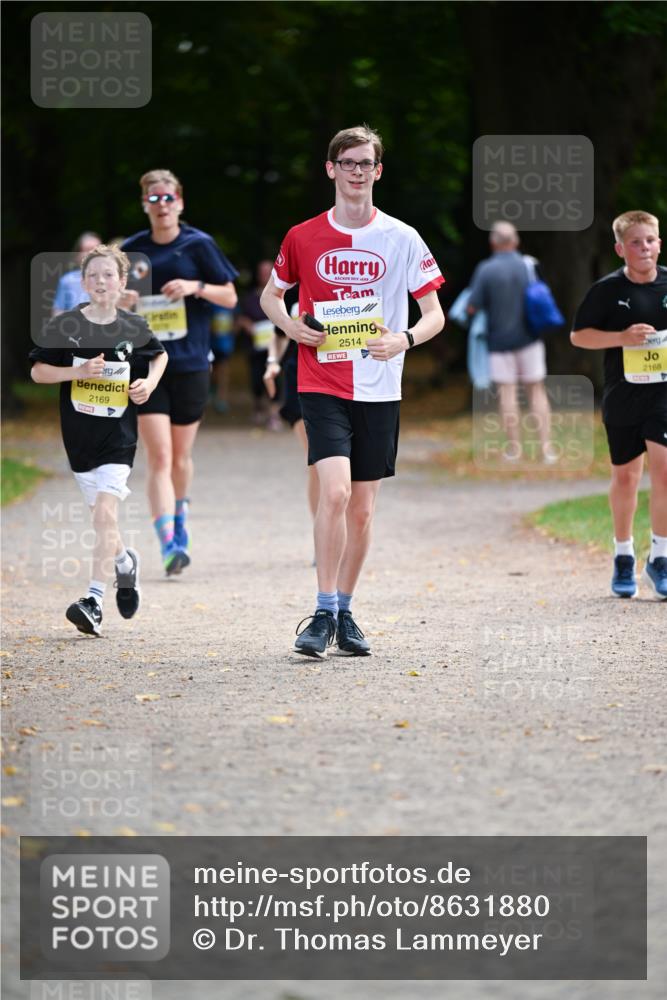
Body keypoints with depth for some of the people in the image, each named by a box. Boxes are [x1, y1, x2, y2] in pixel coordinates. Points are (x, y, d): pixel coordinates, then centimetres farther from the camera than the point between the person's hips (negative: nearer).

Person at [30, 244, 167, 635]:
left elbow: (160, 355, 18)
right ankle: (125, 562, 45)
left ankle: (94, 602, -20)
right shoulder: (64, 325, -3)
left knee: (105, 513, -16)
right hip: (79, 432, 2)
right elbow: (38, 371, -1)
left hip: (119, 433, -2)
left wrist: (150, 382, -2)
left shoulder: (134, 327, -1)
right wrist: (78, 371, -16)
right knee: (103, 517, 13)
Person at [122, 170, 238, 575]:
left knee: (181, 455, 11)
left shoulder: (198, 245, 0)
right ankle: (168, 544, -19)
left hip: (191, 363, 0)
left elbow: (230, 298, 3)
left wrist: (195, 286, -14)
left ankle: (179, 518, 40)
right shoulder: (132, 250, 6)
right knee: (159, 457, -12)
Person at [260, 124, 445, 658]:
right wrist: (292, 327, -4)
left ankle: (345, 612, 22)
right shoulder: (303, 237, 2)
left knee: (362, 509, 7)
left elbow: (435, 315, 3)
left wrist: (405, 339, -19)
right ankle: (324, 614, -14)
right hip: (323, 386, -1)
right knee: (335, 491, -19)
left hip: (379, 391, 1)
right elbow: (271, 295, 18)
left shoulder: (402, 238, 0)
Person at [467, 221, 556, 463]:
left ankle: (514, 448, 4)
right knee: (536, 390, 6)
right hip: (528, 337, 2)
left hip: (499, 339, -2)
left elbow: (472, 308, -11)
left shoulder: (486, 270, -12)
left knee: (507, 391, 4)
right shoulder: (529, 266, -3)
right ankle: (546, 447, 0)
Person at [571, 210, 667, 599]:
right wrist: (622, 338, -13)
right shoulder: (607, 289, -3)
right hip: (622, 396, 0)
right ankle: (624, 556, 29)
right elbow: (578, 335, 0)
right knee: (625, 476, 11)